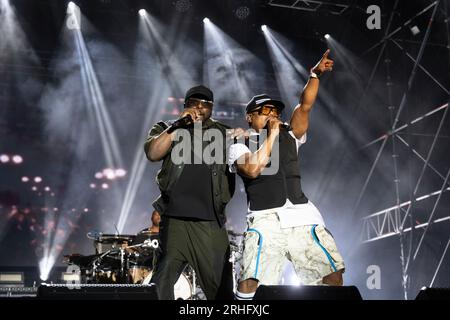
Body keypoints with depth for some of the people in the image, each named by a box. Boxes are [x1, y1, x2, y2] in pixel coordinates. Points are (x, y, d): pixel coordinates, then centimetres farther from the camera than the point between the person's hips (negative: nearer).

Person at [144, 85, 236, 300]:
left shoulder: (224, 134, 15)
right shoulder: (167, 129, 13)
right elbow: (152, 153, -6)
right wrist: (178, 125, -10)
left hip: (211, 221, 1)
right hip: (174, 218, -1)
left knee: (220, 285, 2)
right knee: (161, 283, -2)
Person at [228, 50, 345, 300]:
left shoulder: (290, 136, 18)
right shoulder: (239, 147, 7)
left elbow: (305, 106, 6)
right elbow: (252, 169, -13)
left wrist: (316, 74, -7)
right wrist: (272, 135, -6)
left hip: (303, 217, 4)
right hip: (266, 220, -4)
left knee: (334, 274, -1)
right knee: (249, 284, -16)